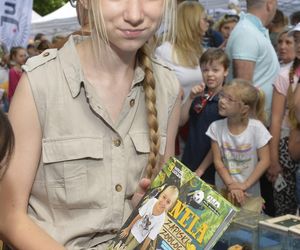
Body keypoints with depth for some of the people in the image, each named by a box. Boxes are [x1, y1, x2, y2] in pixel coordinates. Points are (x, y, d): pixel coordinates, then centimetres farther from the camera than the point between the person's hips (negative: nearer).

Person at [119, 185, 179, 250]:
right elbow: (139, 216, -14)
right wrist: (128, 228, -2)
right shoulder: (152, 201, -28)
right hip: (134, 228, 3)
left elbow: (149, 238, -24)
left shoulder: (161, 219, -34)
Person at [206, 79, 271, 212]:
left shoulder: (256, 128, -13)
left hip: (249, 192, -1)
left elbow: (264, 161, -10)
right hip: (223, 190, 2)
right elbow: (218, 161, -6)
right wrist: (231, 185, -15)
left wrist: (245, 185, -14)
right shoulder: (216, 127, -8)